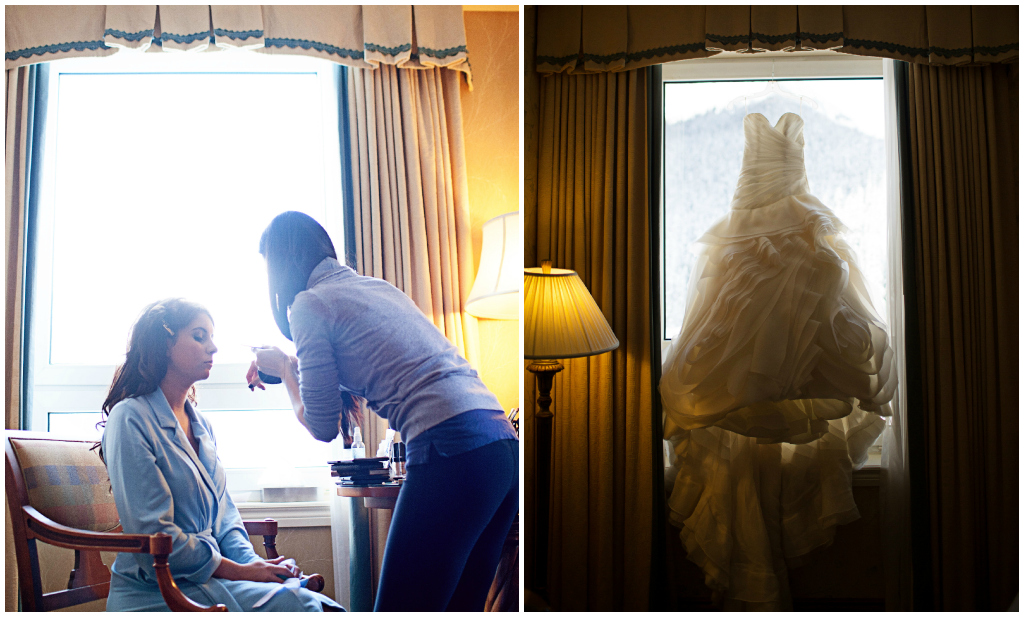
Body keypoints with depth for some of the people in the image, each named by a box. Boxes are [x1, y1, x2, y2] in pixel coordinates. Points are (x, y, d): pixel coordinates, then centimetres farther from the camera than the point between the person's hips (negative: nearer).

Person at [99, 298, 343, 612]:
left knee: (322, 605, -16)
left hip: (212, 574, 7)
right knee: (297, 603, -26)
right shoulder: (130, 418, -9)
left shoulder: (201, 425, 17)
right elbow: (153, 535, -16)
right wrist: (241, 571, -14)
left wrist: (255, 562, -3)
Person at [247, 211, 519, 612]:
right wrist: (296, 367, 42)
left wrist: (284, 368, 21)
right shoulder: (378, 287, 26)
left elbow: (322, 426, 5)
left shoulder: (308, 304, 3)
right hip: (503, 441, 9)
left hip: (452, 451, -9)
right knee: (459, 608, 14)